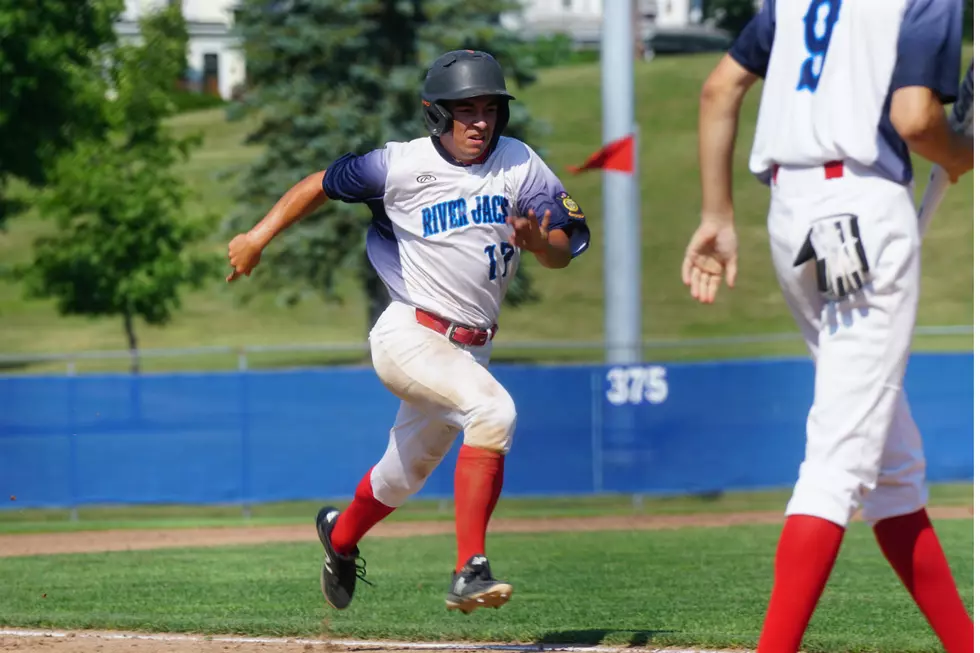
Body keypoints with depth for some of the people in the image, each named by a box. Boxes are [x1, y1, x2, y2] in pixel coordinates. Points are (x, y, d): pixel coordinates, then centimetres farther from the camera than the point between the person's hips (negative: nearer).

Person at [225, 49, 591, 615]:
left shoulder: (519, 165, 0)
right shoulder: (402, 166, -9)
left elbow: (565, 250, -5)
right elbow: (322, 184, 2)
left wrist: (540, 242, -27)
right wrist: (259, 237, -6)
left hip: (470, 349, 6)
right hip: (409, 336, -6)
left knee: (406, 472, 20)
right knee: (494, 410, -30)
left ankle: (341, 533, 52)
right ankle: (470, 570, -34)